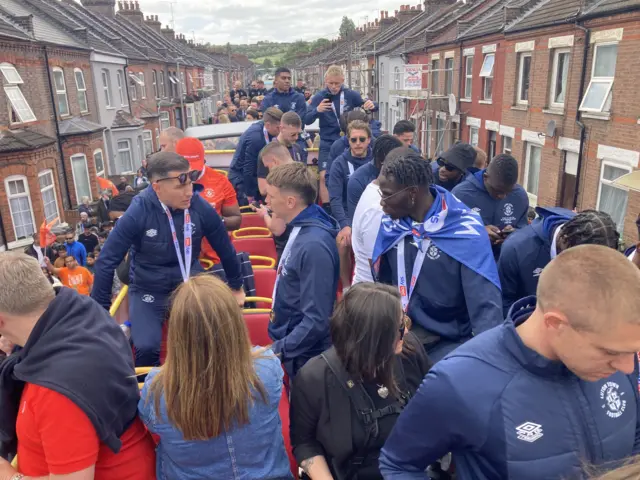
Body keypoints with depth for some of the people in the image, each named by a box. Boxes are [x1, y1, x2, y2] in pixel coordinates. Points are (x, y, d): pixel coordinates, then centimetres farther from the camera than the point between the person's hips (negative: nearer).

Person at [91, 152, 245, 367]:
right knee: (146, 348, -21)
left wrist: (236, 286, 15)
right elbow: (107, 261, -10)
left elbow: (225, 249, 4)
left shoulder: (200, 207, -13)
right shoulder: (137, 213, -19)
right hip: (149, 291, -2)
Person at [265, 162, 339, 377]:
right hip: (293, 347, 8)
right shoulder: (301, 229, 0)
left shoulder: (313, 245, -29)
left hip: (303, 356, -8)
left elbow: (317, 320, -28)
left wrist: (278, 351, -20)